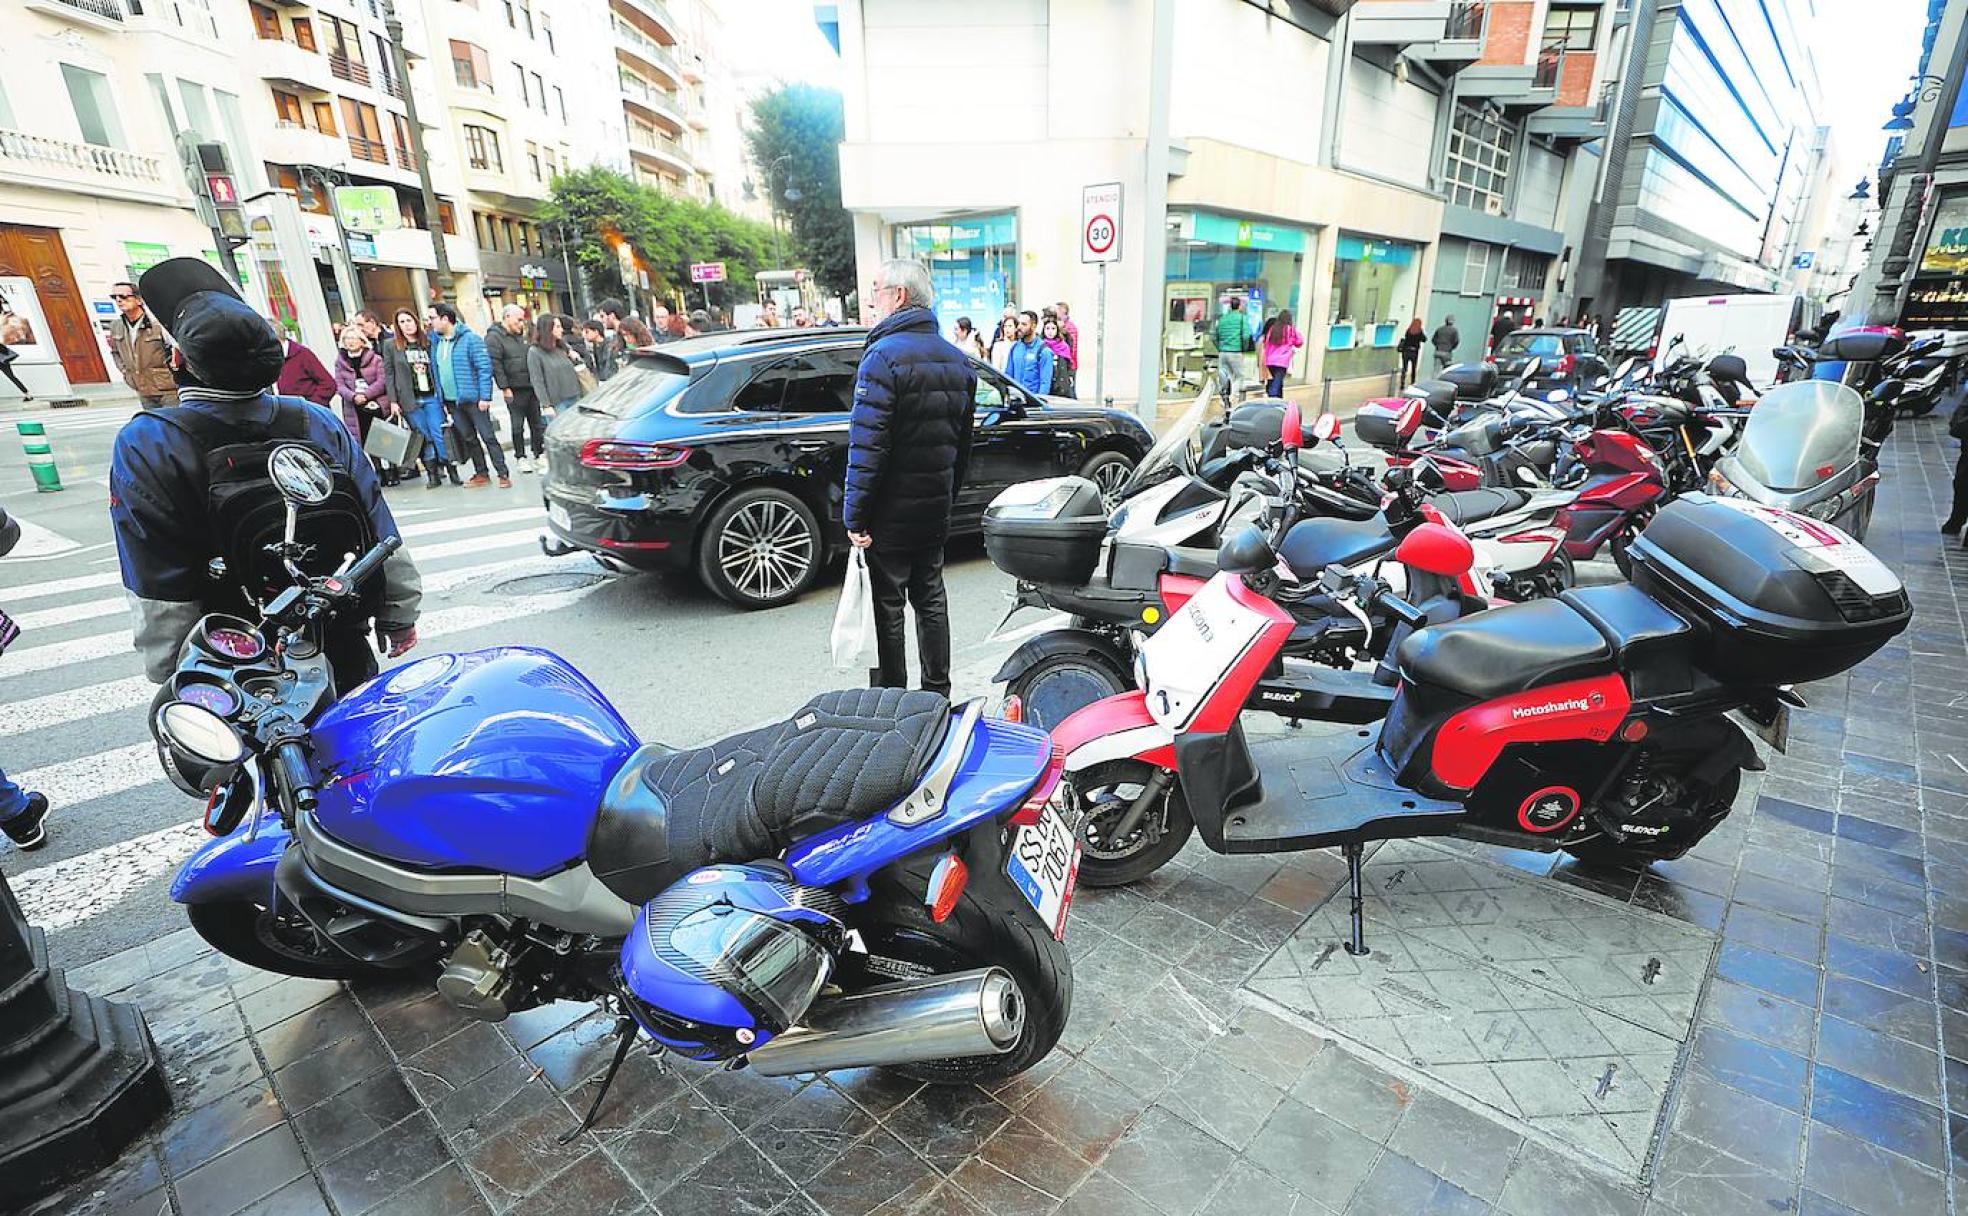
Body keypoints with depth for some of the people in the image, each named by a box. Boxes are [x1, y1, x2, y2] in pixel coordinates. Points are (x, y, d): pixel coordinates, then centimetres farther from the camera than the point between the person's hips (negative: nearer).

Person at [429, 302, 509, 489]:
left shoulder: (470, 339, -10)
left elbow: (485, 368, -14)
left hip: (473, 398, -7)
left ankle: (503, 474, -1)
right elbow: (436, 370, 17)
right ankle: (481, 474, 19)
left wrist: (485, 397, -18)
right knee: (468, 439, 12)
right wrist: (441, 398, 12)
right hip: (451, 401, 7)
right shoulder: (435, 342, 10)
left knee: (488, 437, -4)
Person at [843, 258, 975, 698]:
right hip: (936, 511, 8)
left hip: (891, 513, -7)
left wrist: (856, 516, -16)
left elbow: (867, 445, -20)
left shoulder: (884, 355, -15)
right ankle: (937, 693, 28)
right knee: (931, 598, 17)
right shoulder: (957, 359, 10)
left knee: (887, 606, 3)